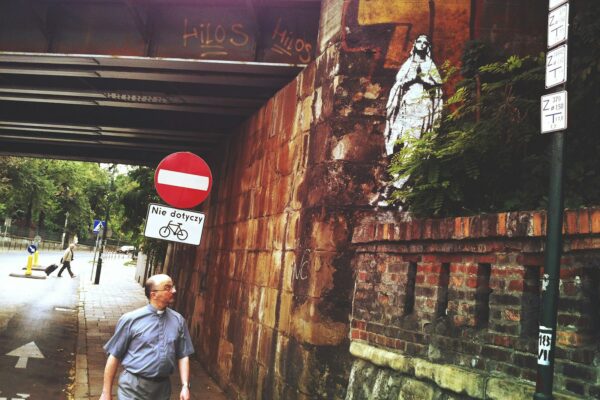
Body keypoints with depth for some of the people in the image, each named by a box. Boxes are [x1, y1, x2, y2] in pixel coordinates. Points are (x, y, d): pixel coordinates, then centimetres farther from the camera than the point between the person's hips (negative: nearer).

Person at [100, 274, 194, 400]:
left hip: (162, 388, 4)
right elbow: (114, 356, -6)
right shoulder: (130, 319, -9)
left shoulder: (178, 320, 1)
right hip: (133, 387, -4)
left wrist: (185, 386, -4)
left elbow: (183, 356, 5)